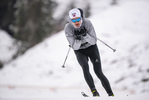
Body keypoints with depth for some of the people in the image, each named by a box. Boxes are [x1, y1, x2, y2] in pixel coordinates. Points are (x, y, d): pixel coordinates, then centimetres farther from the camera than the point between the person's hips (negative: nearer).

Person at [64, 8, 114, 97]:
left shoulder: (87, 23, -23)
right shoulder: (68, 28, -22)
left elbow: (94, 41, -20)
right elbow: (75, 47, -17)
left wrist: (85, 35, -36)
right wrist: (78, 39, -36)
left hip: (91, 48, 0)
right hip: (80, 52, 0)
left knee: (98, 72, -12)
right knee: (85, 67, -30)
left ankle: (111, 94, -4)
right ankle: (94, 91, -29)